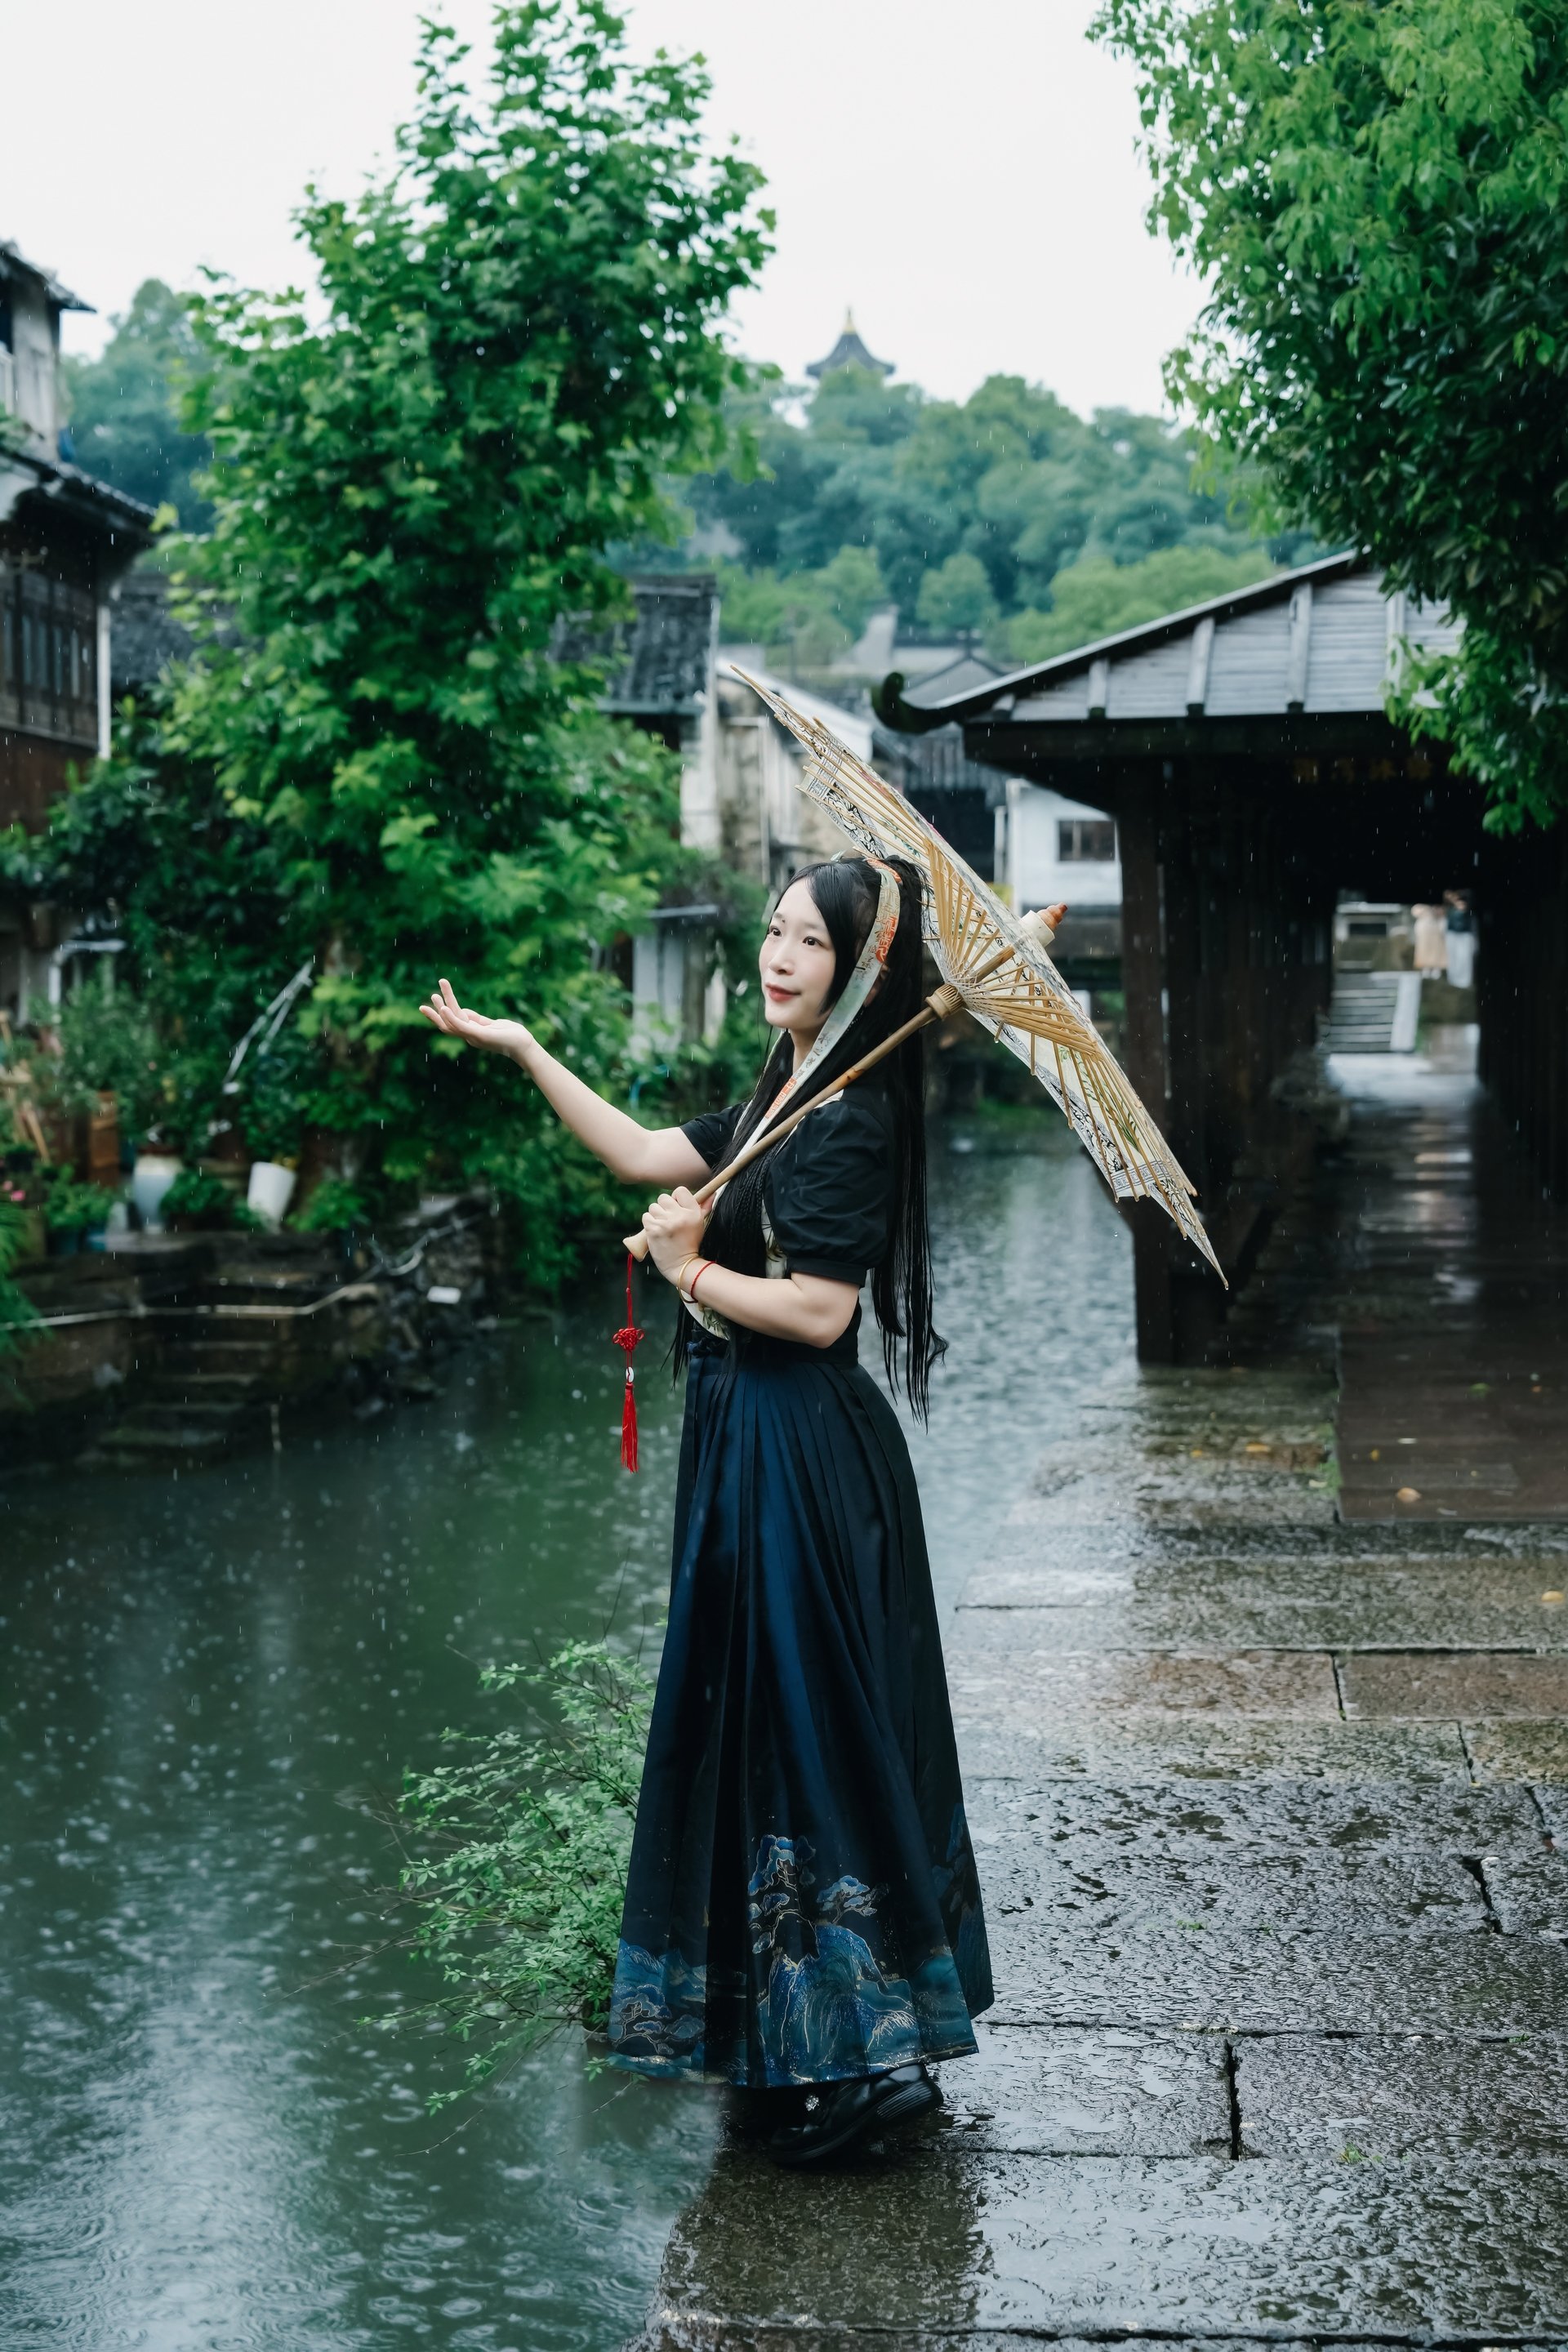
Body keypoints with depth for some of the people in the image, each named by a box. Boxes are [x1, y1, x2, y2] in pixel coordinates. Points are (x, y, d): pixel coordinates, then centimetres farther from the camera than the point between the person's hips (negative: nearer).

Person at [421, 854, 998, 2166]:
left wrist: (691, 1269, -10)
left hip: (803, 1457, -10)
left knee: (805, 1725, -4)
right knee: (755, 1716, 16)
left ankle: (861, 2054, 5)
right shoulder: (783, 1098, 12)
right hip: (753, 1446, 10)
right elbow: (645, 1157, 19)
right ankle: (800, 2046, 28)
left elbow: (819, 1312, -23)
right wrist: (519, 1049, 20)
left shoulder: (852, 1118, -18)